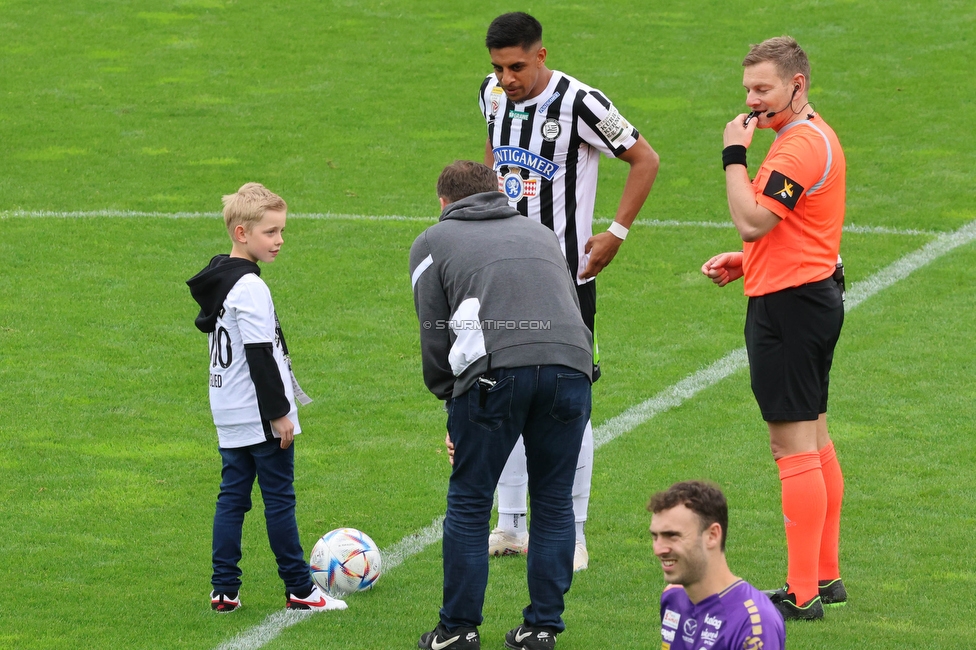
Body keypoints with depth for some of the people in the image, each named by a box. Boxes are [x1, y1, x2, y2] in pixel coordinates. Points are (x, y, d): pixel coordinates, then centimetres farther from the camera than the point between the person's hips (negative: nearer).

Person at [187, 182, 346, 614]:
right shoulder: (250, 288, -20)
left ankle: (224, 590, 7)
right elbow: (260, 356, -21)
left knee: (232, 496, 9)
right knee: (279, 500, -2)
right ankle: (299, 589, 4)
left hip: (229, 416, 9)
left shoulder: (217, 280, 11)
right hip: (260, 416, -9)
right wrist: (279, 412, -17)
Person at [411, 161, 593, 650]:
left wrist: (451, 401, 25)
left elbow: (435, 336, 14)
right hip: (570, 366, 3)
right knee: (554, 503, 13)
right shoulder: (540, 233, 32)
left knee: (469, 504, 8)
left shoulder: (433, 242, 22)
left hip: (494, 371, -3)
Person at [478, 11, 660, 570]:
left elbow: (646, 159, -7)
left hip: (566, 277, -6)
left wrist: (617, 233, -10)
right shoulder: (494, 95, 3)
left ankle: (572, 534, 4)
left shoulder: (580, 104, -16)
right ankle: (511, 526, 18)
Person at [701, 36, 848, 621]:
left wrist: (734, 155, -16)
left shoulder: (801, 146, -19)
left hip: (789, 306, -11)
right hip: (816, 292, 11)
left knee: (794, 445, -9)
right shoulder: (816, 136, 15)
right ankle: (826, 575, 24)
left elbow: (752, 220, -26)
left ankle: (802, 595, -8)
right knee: (815, 439, 17)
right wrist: (748, 261, 15)